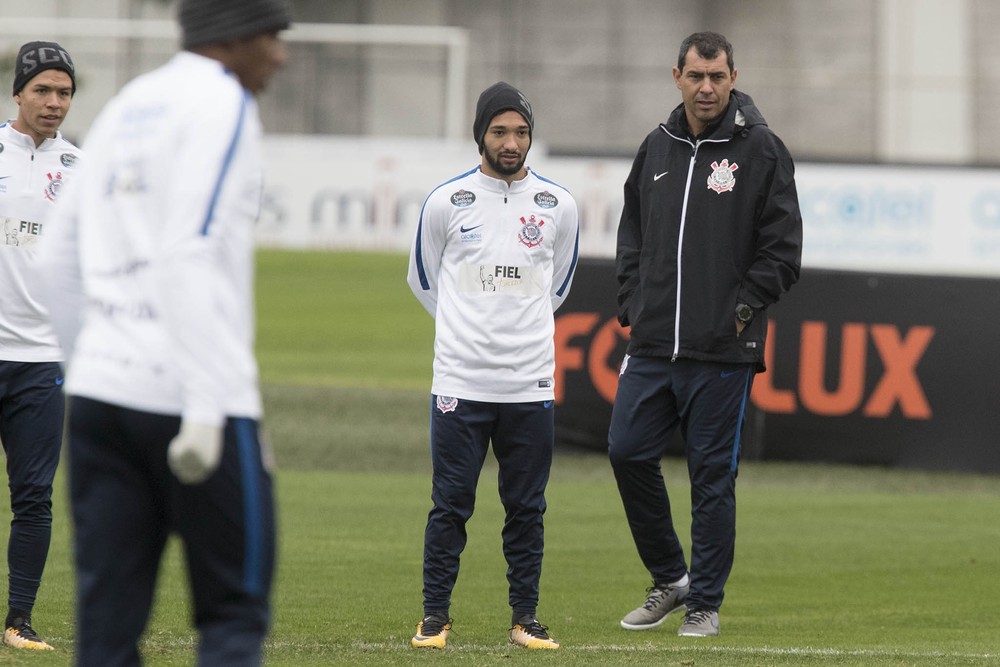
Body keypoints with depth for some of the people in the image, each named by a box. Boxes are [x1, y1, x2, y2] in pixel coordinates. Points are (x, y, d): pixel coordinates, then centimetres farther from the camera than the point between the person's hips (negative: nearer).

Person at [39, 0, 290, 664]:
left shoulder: (124, 108, 18)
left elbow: (64, 260, 21)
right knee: (235, 612, 1)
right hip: (185, 392, -7)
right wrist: (206, 406, -21)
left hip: (102, 387, 7)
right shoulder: (222, 106, -6)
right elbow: (187, 260, -17)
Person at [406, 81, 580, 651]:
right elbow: (423, 279, 14)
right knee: (450, 505, 0)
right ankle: (436, 615, 8)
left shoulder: (558, 206, 6)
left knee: (527, 508, 5)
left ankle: (526, 617, 12)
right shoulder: (446, 203, 1)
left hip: (532, 384, 2)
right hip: (460, 383, -2)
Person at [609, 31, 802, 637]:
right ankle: (670, 579, 17)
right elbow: (632, 235, 21)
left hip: (722, 352, -5)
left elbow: (782, 248, -5)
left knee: (713, 474, 0)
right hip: (653, 347, 5)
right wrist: (633, 306, 10)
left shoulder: (761, 150, -4)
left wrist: (743, 309, -10)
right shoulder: (658, 149, 12)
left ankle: (706, 602, 9)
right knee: (628, 452, 1)